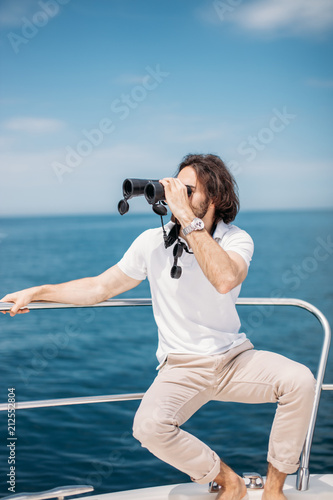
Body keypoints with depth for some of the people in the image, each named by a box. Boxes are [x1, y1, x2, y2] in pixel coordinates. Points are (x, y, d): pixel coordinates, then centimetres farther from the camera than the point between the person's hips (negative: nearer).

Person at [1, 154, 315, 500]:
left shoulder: (236, 239, -5)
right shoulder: (153, 242, 0)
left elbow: (226, 279, -30)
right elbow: (101, 287, 8)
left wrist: (188, 217, -29)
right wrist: (36, 292, 4)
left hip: (235, 358, 0)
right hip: (182, 367, 1)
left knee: (300, 380, -26)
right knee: (148, 426, -28)